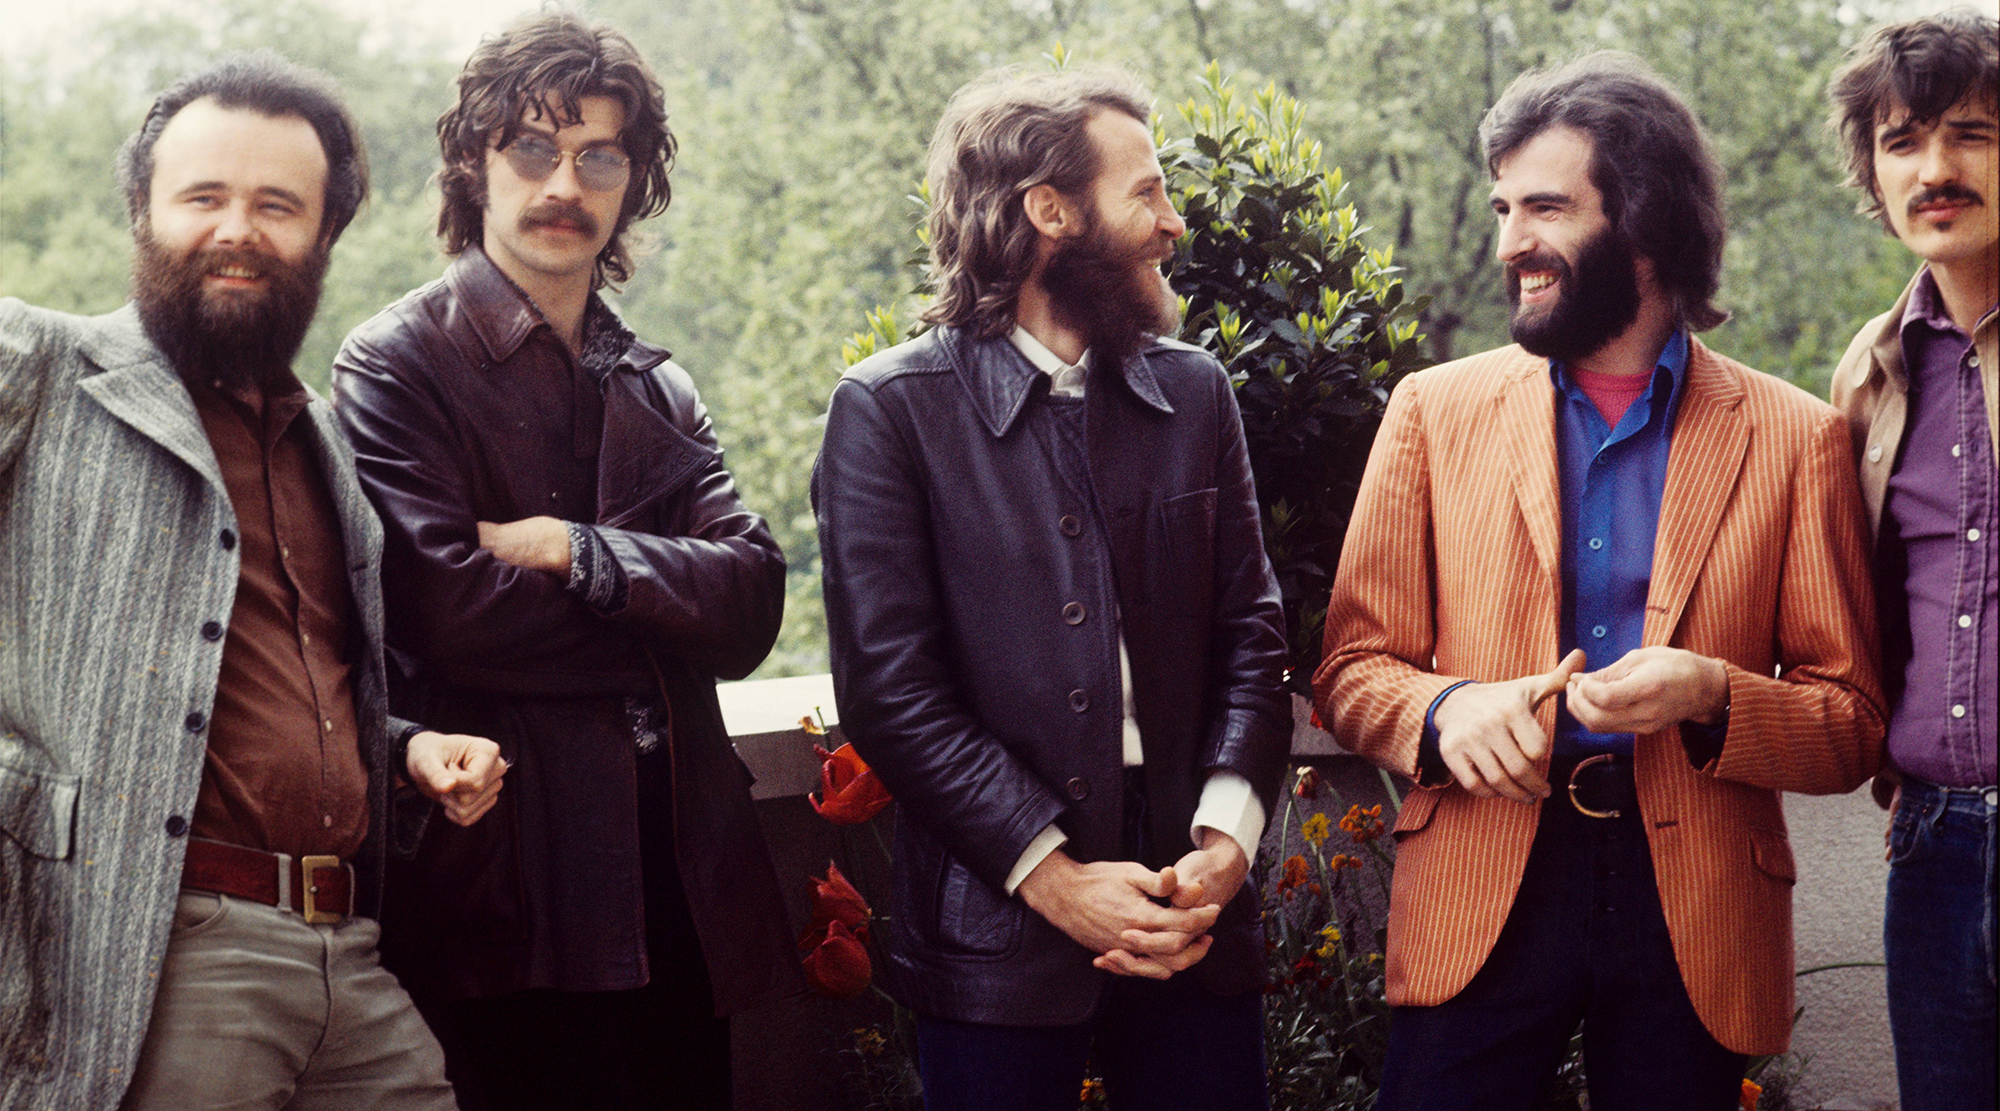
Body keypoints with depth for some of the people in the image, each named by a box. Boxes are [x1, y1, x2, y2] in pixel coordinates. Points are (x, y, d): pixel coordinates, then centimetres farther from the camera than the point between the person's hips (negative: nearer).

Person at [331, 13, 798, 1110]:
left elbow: (752, 605, 2)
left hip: (682, 887, 6)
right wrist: (665, 617, -4)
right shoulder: (396, 363, -2)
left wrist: (572, 550, -12)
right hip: (509, 902, -5)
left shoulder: (659, 389, 16)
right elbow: (450, 611, -17)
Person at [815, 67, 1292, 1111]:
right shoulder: (890, 408, -5)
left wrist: (1225, 840, -7)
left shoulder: (1194, 391, 9)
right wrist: (1052, 873, -14)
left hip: (1191, 913, 4)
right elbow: (888, 689, -10)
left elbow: (1251, 633, 7)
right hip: (997, 926, -4)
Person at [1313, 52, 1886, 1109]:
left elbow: (1854, 726, 4)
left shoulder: (1795, 438, 3)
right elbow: (1352, 666, 7)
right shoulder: (1435, 410, 6)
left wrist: (1712, 696, -16)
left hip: (1694, 913, 0)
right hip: (1480, 899, 0)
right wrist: (1445, 708, -15)